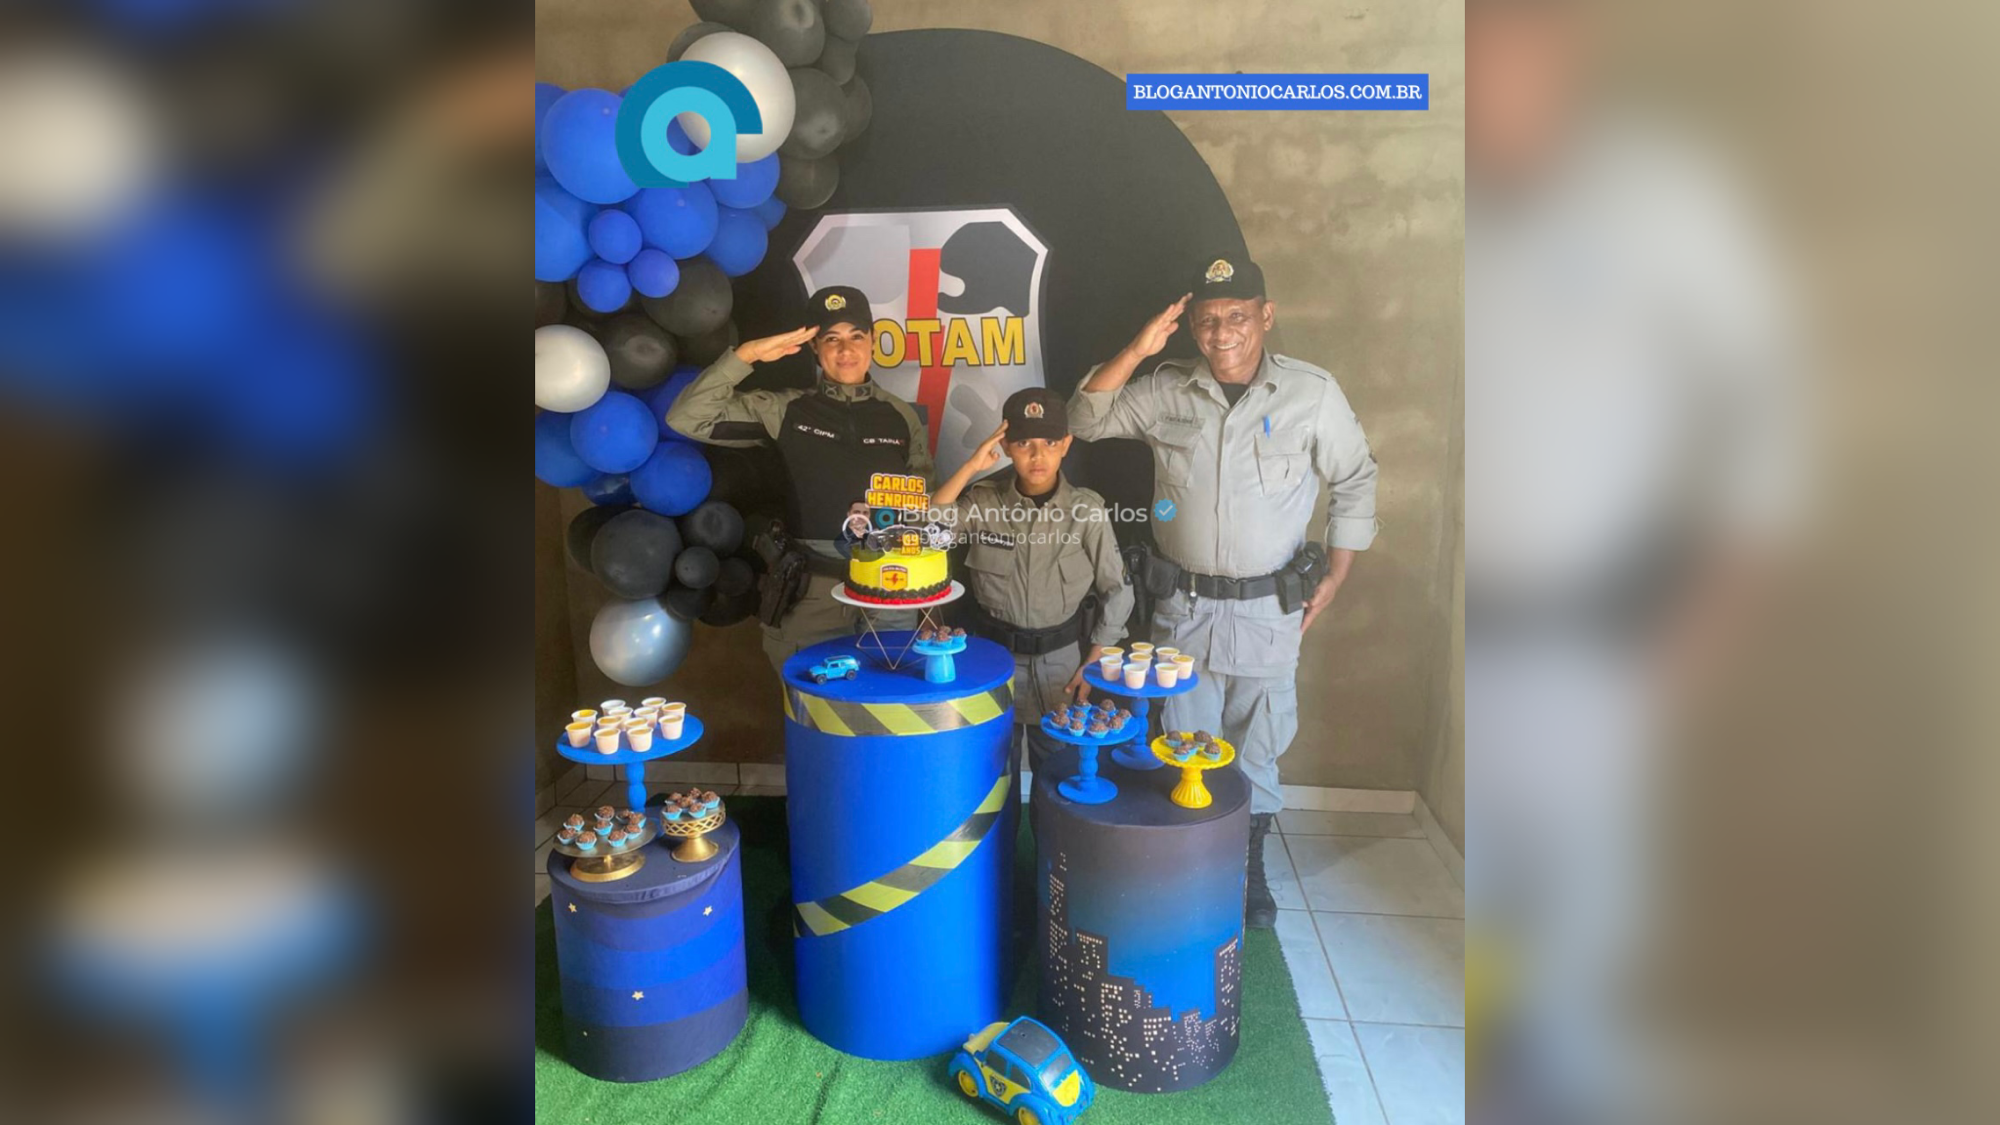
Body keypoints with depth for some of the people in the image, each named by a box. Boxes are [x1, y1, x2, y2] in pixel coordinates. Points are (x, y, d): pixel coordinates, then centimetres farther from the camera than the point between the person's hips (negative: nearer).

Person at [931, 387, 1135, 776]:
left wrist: (1093, 665, -4)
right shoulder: (984, 501, -6)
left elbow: (1116, 592, -2)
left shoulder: (1087, 509, -9)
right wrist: (970, 467, -23)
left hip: (1060, 660, 0)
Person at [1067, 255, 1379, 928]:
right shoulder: (1167, 390, -2)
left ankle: (1250, 869, 32)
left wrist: (1336, 573, 1)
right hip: (1182, 606, 1)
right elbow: (1086, 421, -2)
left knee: (1257, 751, 12)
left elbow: (1355, 480, 5)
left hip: (1269, 608, -1)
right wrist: (1137, 350, -14)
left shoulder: (1312, 392, -5)